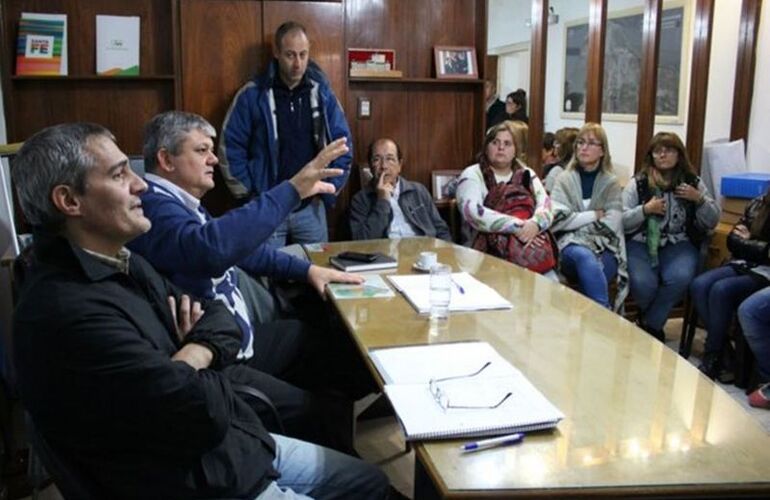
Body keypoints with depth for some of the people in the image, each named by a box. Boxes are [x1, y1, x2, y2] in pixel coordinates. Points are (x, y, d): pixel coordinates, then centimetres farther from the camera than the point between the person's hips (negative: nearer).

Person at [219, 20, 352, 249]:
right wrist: (248, 193, -6)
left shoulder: (322, 93, 2)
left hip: (311, 207, 2)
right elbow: (230, 147, -4)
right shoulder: (252, 95, -6)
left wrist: (330, 189, 0)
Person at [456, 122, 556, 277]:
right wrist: (517, 227, -17)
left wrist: (534, 224, -17)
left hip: (533, 240, 3)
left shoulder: (527, 174, 20)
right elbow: (472, 212, -11)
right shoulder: (472, 175, 6)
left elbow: (546, 205, 6)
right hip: (492, 248, -2)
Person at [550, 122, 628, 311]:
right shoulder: (564, 179, 9)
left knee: (589, 271, -34)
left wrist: (576, 221, -7)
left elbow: (611, 225, -3)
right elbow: (557, 221, -5)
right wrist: (593, 216, -4)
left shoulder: (611, 183, 11)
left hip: (605, 248, 1)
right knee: (585, 257, -36)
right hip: (571, 247, 0)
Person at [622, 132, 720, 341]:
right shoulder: (638, 183, 4)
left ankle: (650, 325, -4)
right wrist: (646, 210, -15)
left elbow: (712, 222, 11)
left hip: (678, 245, 2)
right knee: (643, 283, -29)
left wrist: (699, 199, -4)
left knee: (680, 277, -30)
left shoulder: (693, 182, 10)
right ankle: (653, 320, 8)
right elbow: (620, 221, -2)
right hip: (641, 244, -1)